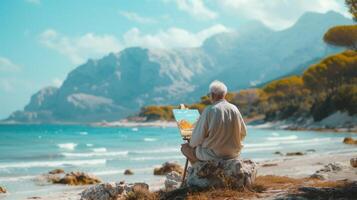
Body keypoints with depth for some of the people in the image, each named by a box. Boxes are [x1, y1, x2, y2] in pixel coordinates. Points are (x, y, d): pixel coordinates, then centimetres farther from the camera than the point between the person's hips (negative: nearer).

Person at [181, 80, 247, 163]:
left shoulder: (209, 111, -18)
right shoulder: (234, 109, -6)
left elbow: (199, 135, -13)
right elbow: (243, 133, 3)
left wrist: (192, 144, 8)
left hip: (213, 154, -5)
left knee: (185, 147, 19)